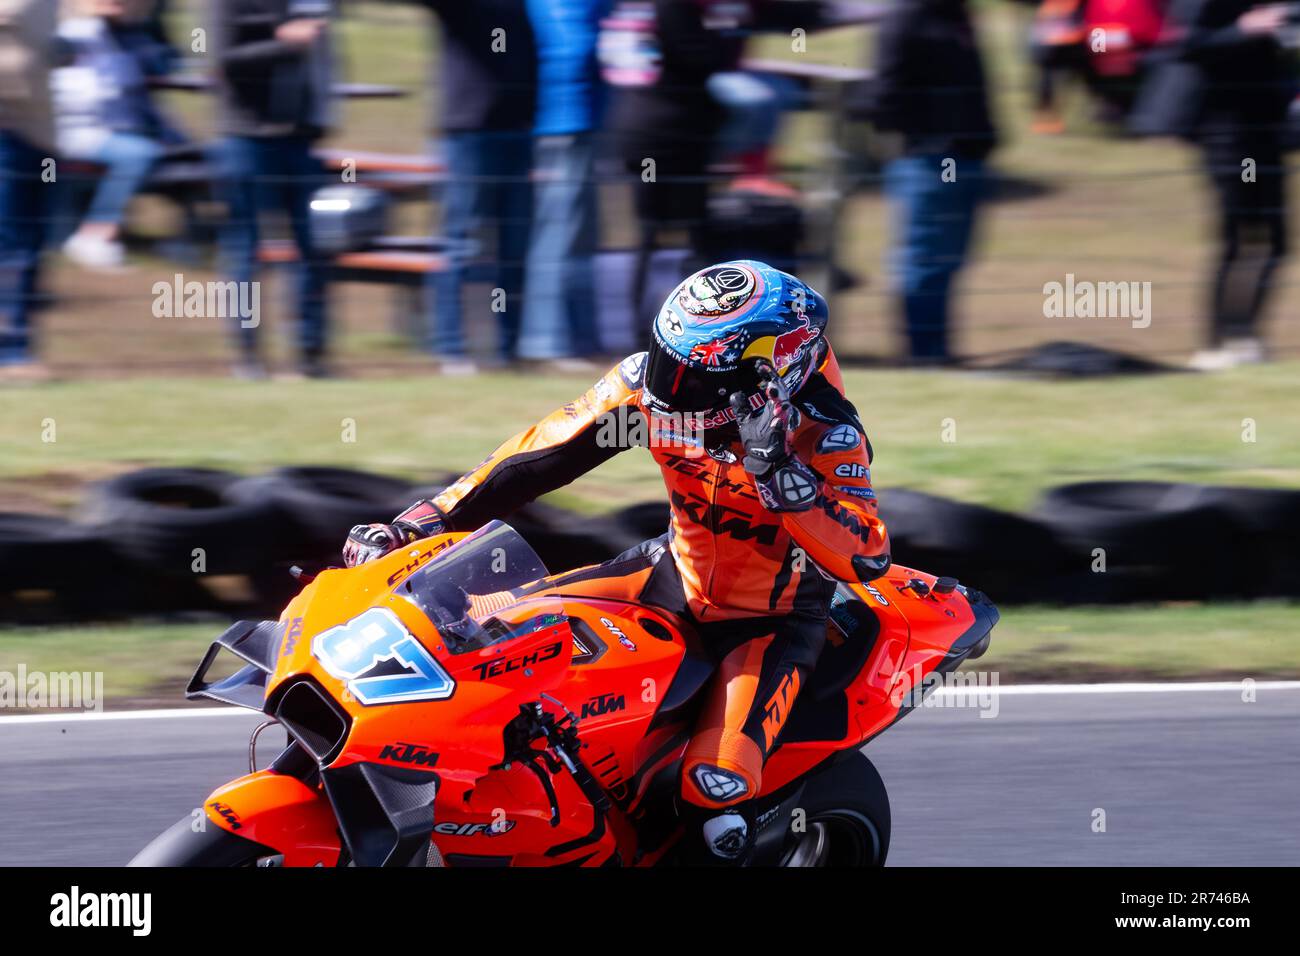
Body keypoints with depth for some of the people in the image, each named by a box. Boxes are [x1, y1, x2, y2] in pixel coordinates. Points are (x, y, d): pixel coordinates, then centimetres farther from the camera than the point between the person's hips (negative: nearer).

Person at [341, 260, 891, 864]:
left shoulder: (823, 433, -29)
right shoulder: (647, 382, -16)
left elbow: (865, 558, -39)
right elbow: (542, 453, -10)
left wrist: (779, 471, -50)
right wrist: (415, 525, -14)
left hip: (771, 620, -6)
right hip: (676, 571, 6)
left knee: (716, 792, -28)